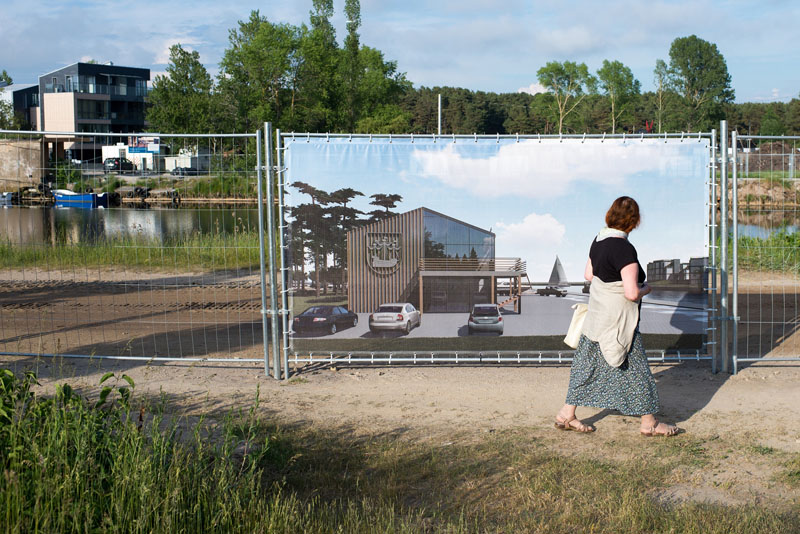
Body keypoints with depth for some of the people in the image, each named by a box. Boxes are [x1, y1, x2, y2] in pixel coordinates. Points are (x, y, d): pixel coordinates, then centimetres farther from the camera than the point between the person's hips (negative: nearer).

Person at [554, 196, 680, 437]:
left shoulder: (599, 240, 2)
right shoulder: (624, 249, -25)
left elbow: (589, 274, 15)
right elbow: (632, 293, -26)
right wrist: (645, 288, -7)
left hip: (597, 315, 8)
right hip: (617, 322, -8)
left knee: (588, 364, 16)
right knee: (635, 369, 6)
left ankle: (566, 415, 22)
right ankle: (649, 422, 19)